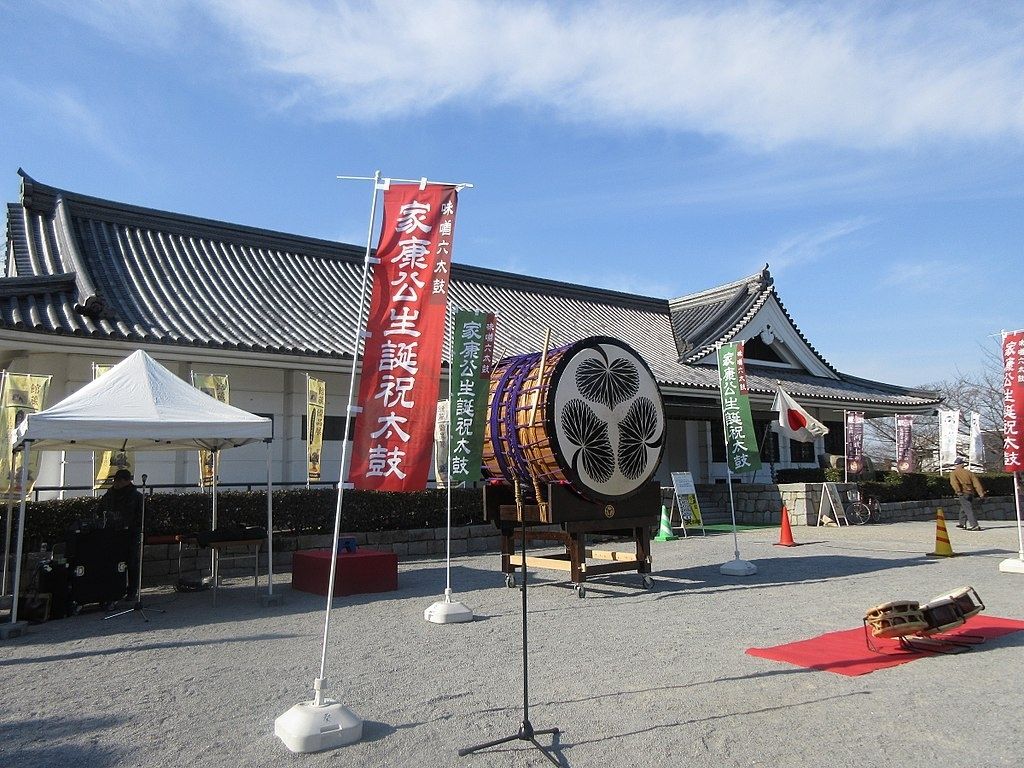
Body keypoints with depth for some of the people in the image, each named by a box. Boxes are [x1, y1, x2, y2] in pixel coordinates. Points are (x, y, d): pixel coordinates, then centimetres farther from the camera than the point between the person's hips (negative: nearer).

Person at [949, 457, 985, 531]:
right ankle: (962, 523, 36)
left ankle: (974, 525, -18)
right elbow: (976, 482, 6)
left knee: (968, 509, -8)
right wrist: (981, 493, 2)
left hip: (963, 493, -6)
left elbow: (954, 482, -17)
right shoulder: (969, 472, 14)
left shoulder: (954, 473, 2)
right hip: (971, 493, 6)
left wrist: (958, 491, -25)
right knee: (963, 508, 23)